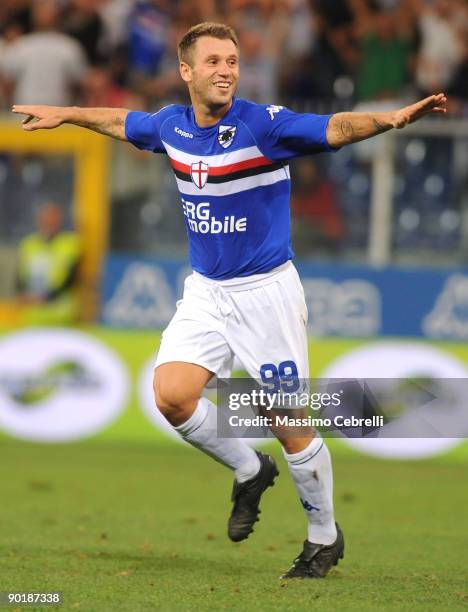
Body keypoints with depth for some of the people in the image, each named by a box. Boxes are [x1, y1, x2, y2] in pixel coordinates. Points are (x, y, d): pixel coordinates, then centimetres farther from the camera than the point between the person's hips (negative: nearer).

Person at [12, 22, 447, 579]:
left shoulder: (264, 124, -16)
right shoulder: (171, 125, 0)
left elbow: (335, 129, -30)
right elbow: (122, 122, 22)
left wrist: (394, 118, -47)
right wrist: (64, 114, 34)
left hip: (266, 290, -5)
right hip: (205, 291, 5)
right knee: (172, 394, -14)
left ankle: (324, 537, 18)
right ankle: (249, 471, 14)